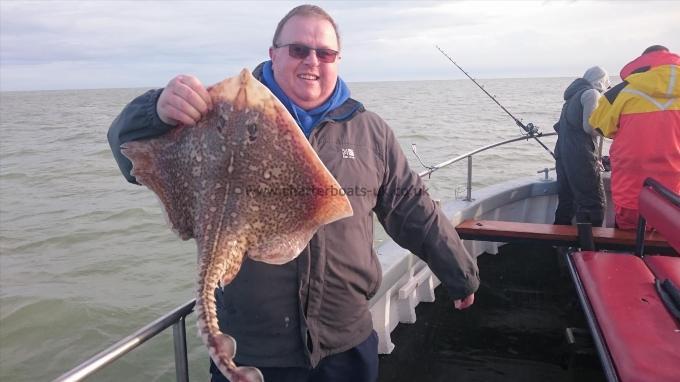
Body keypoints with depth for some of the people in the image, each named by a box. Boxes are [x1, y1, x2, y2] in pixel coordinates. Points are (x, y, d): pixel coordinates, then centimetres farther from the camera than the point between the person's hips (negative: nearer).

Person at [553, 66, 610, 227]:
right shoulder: (592, 93, -4)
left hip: (562, 152, 9)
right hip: (580, 155, -9)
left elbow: (559, 127, 22)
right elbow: (589, 126, -15)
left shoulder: (573, 96, 23)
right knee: (594, 204, -7)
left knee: (566, 201, 14)